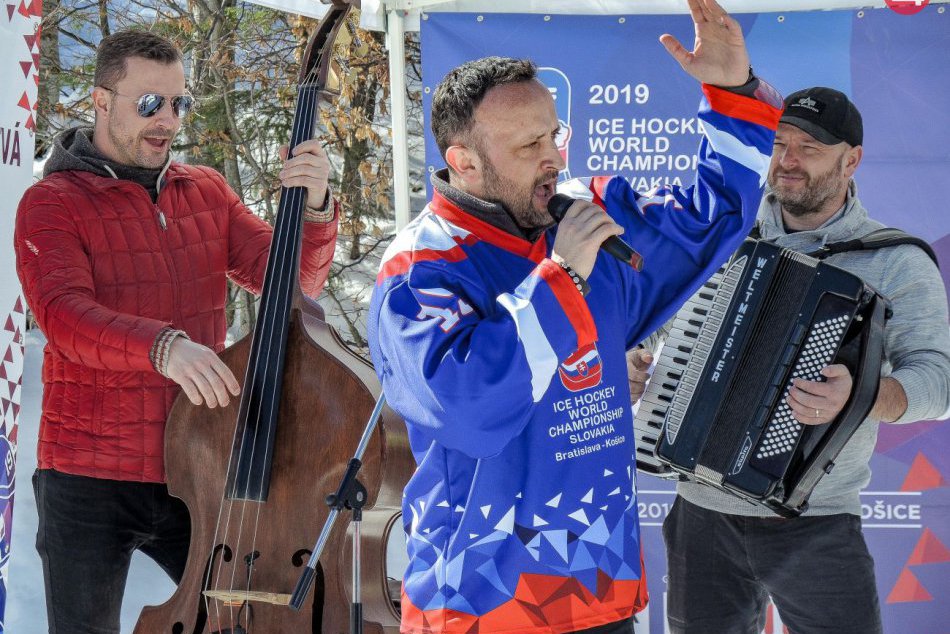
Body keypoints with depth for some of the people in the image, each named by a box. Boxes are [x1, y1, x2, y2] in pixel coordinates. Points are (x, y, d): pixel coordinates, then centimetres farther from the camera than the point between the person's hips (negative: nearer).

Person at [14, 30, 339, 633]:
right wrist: (162, 345, -41)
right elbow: (64, 314, -24)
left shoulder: (208, 191, 8)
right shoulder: (51, 204, -7)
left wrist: (313, 207, -18)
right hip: (90, 480, -4)